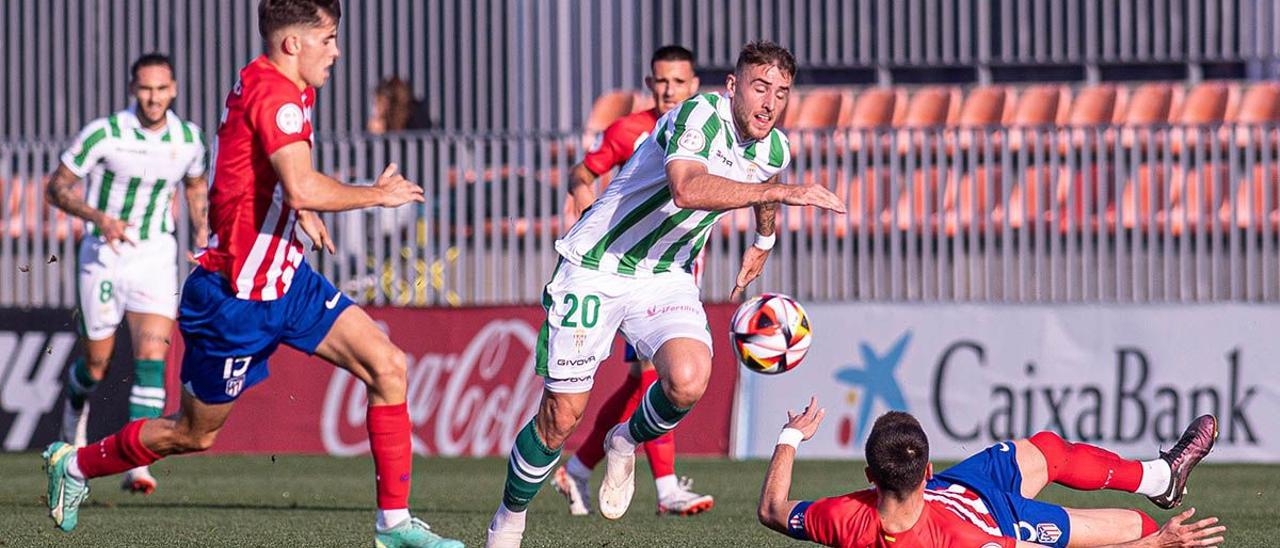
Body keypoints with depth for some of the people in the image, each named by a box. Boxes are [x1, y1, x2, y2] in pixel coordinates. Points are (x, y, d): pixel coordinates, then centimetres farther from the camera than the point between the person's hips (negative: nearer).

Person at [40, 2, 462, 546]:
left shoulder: (285, 88, 8)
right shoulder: (275, 96, -23)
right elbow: (303, 189, -37)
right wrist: (377, 195, -23)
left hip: (287, 278, 9)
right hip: (236, 298, -9)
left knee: (387, 366, -5)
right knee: (193, 435, 7)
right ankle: (75, 463, 31)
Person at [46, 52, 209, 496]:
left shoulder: (188, 139, -2)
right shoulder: (104, 134, -14)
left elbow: (196, 185, 19)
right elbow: (57, 188, -9)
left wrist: (202, 236, 5)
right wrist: (99, 218, -25)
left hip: (155, 258, 2)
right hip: (103, 255, -2)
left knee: (152, 358, -16)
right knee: (96, 366, 9)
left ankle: (137, 463, -19)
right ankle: (75, 403, 45)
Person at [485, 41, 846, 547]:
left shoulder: (774, 150, -2)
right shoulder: (700, 117, -25)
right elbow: (688, 187, -46)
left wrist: (763, 243, 38)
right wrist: (779, 190, -48)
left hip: (665, 276, 5)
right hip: (594, 267, -5)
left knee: (689, 381, -24)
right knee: (562, 415, -2)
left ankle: (628, 442, 9)